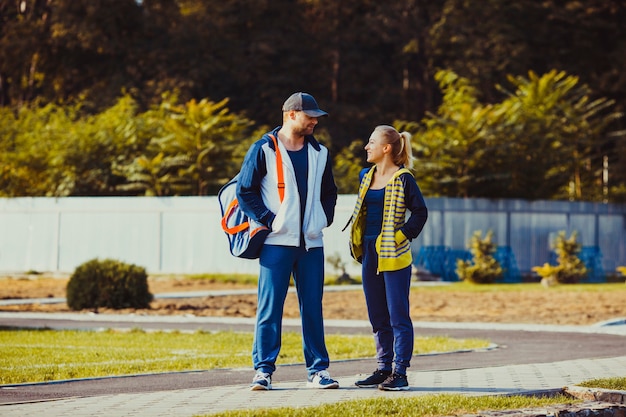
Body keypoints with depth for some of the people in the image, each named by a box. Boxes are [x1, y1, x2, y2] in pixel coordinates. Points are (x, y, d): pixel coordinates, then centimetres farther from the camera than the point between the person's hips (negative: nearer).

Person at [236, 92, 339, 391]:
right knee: (270, 307, -4)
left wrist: (324, 219, 9)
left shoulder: (319, 153, 14)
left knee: (312, 308, 5)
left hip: (311, 243, 4)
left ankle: (317, 369, 9)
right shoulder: (264, 150, -2)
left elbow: (329, 192, 24)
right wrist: (268, 220, -10)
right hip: (277, 242, -4)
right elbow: (245, 192, -3)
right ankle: (263, 370, -1)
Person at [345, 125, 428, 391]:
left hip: (393, 256, -8)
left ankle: (400, 373, -3)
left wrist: (403, 237, -11)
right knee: (377, 316, 11)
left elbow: (420, 212, -8)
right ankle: (384, 369, 18)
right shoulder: (366, 176, 13)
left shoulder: (402, 179, -8)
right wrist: (358, 244, 12)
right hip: (370, 254, 8)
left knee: (398, 316, -5)